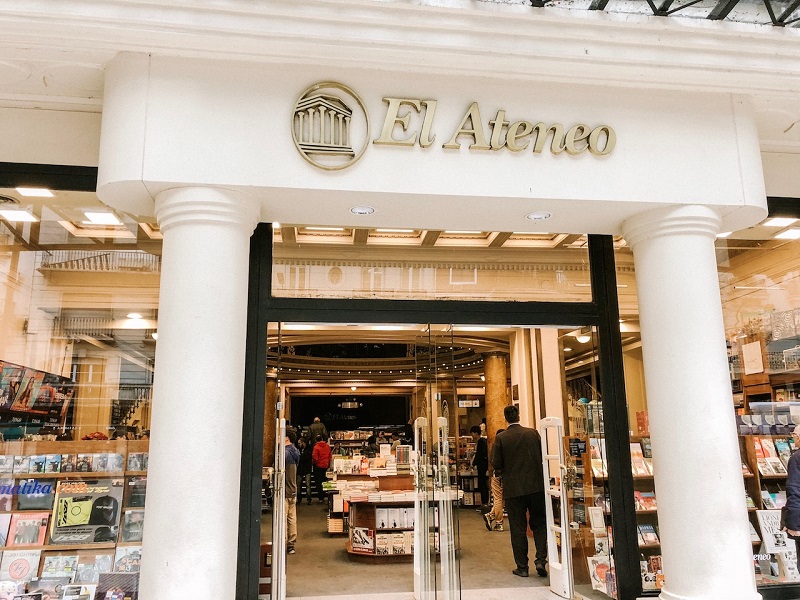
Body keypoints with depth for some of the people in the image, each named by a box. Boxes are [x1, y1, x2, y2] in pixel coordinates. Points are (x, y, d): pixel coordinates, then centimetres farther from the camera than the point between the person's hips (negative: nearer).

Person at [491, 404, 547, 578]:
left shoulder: (500, 438, -8)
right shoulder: (533, 433, -3)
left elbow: (496, 464, -8)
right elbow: (543, 456, 3)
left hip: (513, 488, -1)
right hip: (536, 485, 2)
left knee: (518, 528, 7)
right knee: (539, 523, 15)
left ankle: (522, 567, 12)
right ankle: (541, 559, 3)